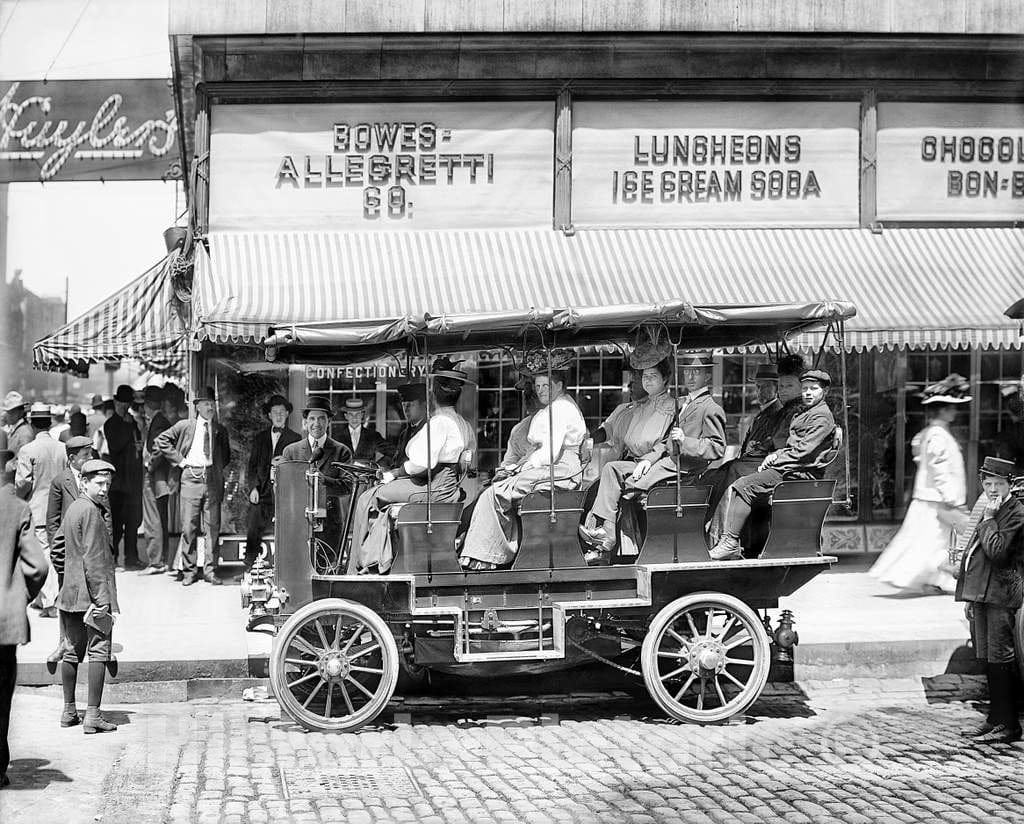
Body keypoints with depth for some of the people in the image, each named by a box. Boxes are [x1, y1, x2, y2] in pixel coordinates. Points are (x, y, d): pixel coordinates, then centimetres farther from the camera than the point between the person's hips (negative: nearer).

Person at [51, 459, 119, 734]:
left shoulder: (73, 509, 13)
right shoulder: (91, 512, -15)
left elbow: (59, 553, 20)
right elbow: (92, 558, -20)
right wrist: (101, 599, -20)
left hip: (70, 594, 9)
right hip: (92, 593, -9)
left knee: (72, 652, 14)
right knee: (98, 652, -5)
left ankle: (69, 711, 21)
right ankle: (92, 716, -7)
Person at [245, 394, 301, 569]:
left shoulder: (295, 438, 9)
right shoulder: (260, 437, 17)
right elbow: (252, 465, 13)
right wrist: (253, 487, 0)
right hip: (263, 491, 2)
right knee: (253, 531, -6)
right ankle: (249, 569, 0)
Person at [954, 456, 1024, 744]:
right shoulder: (988, 511, 19)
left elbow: (997, 551, -22)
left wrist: (989, 519, -14)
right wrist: (971, 599, 22)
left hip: (1001, 596, -9)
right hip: (981, 596, 9)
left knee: (1001, 660, -7)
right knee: (988, 659, 13)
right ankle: (995, 719, 21)